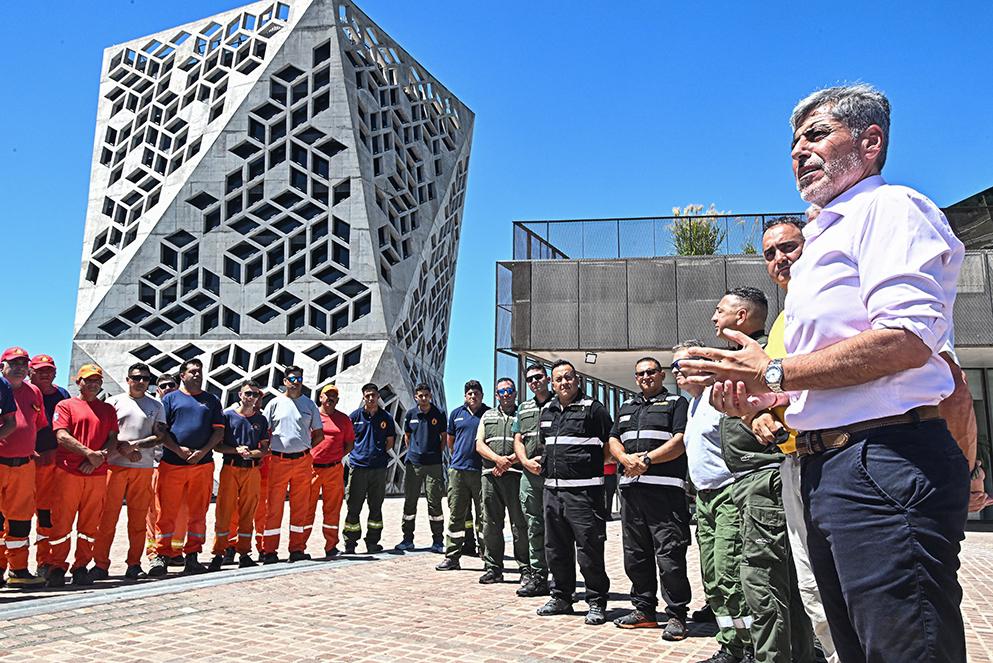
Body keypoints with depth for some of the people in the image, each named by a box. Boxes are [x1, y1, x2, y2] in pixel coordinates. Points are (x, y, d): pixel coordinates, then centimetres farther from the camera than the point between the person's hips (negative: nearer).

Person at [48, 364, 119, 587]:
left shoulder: (108, 409, 16)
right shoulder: (65, 406, 7)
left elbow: (113, 439, 10)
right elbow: (62, 436, -6)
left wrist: (100, 457, -9)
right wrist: (90, 453, -14)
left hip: (98, 474, 3)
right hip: (68, 472, -3)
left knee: (89, 524, 5)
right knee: (62, 522, -1)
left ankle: (81, 567, 14)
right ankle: (57, 568, 10)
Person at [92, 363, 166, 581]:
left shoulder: (156, 406, 12)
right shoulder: (114, 402, 9)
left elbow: (160, 436, 3)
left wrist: (134, 445, -10)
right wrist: (123, 450, -10)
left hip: (144, 467, 1)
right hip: (115, 465, -1)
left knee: (138, 519, 3)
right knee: (107, 516, -3)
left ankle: (134, 564, 11)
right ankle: (100, 564, 5)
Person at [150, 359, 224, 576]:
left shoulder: (211, 401, 15)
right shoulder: (170, 399, 10)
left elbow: (219, 431, 9)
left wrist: (203, 451, -7)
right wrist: (178, 449, -11)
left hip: (203, 464, 2)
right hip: (172, 464, -2)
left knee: (198, 512, 5)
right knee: (166, 512, -2)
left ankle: (192, 556, 13)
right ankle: (161, 556, 6)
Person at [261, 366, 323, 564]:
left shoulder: (310, 404, 12)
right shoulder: (275, 403, 7)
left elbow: (318, 434, 16)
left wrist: (305, 448, 6)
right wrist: (270, 450, -2)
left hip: (303, 460, 2)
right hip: (278, 460, -2)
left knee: (301, 506, 5)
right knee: (274, 505, -1)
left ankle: (297, 549, 12)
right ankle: (269, 550, 5)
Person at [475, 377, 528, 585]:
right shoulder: (488, 416, 19)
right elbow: (479, 445, 10)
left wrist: (509, 461, -13)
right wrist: (498, 459, -7)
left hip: (516, 474, -3)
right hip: (490, 475, 3)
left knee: (520, 524, -4)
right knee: (491, 524, 6)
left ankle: (526, 569, 3)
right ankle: (493, 568, 14)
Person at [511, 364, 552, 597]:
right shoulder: (523, 408, 20)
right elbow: (517, 441, 16)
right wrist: (527, 462, -2)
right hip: (529, 473, 5)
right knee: (534, 527, 9)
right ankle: (537, 577, 16)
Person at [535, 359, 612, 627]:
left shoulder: (592, 408, -4)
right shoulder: (547, 411, 16)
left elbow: (610, 445, -4)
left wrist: (591, 465, -8)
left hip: (583, 490, -7)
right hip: (552, 488, 7)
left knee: (589, 549, -3)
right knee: (556, 547, 14)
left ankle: (596, 602, 9)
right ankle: (561, 597, 27)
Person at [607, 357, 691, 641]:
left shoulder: (676, 402, 6)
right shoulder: (627, 407, 24)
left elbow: (680, 441, -7)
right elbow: (613, 441, 17)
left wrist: (646, 459, -13)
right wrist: (627, 459, -4)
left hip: (664, 489, -6)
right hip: (631, 487, 6)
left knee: (669, 555, -7)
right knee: (635, 554, 11)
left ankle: (676, 615, 2)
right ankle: (644, 609, 22)